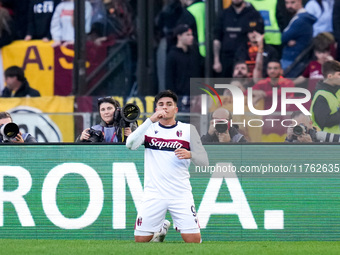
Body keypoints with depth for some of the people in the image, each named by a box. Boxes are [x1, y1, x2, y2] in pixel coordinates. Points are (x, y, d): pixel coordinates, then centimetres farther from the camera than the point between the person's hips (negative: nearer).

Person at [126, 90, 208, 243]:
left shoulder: (188, 129, 6)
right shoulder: (149, 128, 6)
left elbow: (204, 162, 3)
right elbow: (130, 144, -14)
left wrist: (190, 155, -19)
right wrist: (151, 120, -21)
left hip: (181, 194, 0)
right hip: (154, 194, 0)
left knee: (193, 240, -11)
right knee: (140, 239, -2)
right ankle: (161, 228, 29)